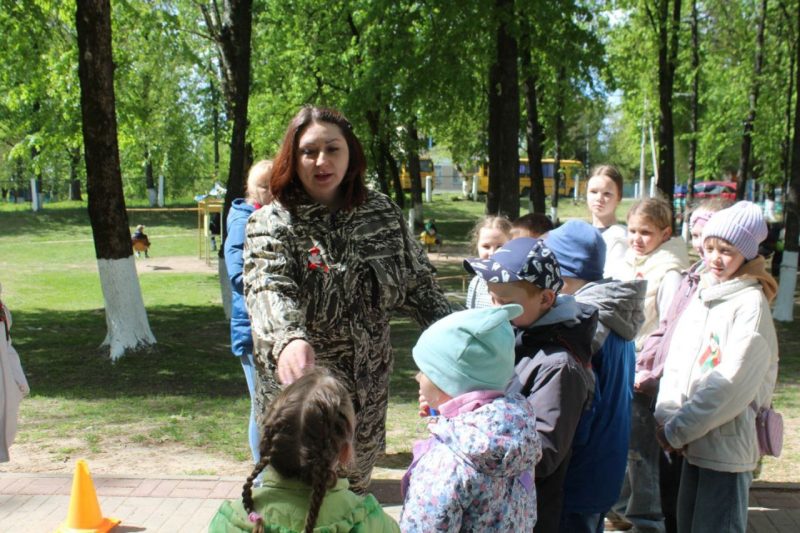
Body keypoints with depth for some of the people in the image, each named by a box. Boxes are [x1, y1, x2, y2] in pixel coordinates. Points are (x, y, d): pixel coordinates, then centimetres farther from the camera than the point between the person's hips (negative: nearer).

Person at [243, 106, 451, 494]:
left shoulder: (382, 214, 2)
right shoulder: (271, 224, -11)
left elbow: (418, 281, 6)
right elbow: (268, 289, -29)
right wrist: (288, 339, -50)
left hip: (368, 391, 4)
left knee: (356, 488, 19)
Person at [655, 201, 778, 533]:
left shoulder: (751, 304, -13)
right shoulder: (702, 297, 11)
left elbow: (733, 383, -19)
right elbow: (676, 361, 12)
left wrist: (677, 431, -15)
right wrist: (666, 416, -3)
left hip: (727, 445, -7)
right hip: (694, 442, 7)